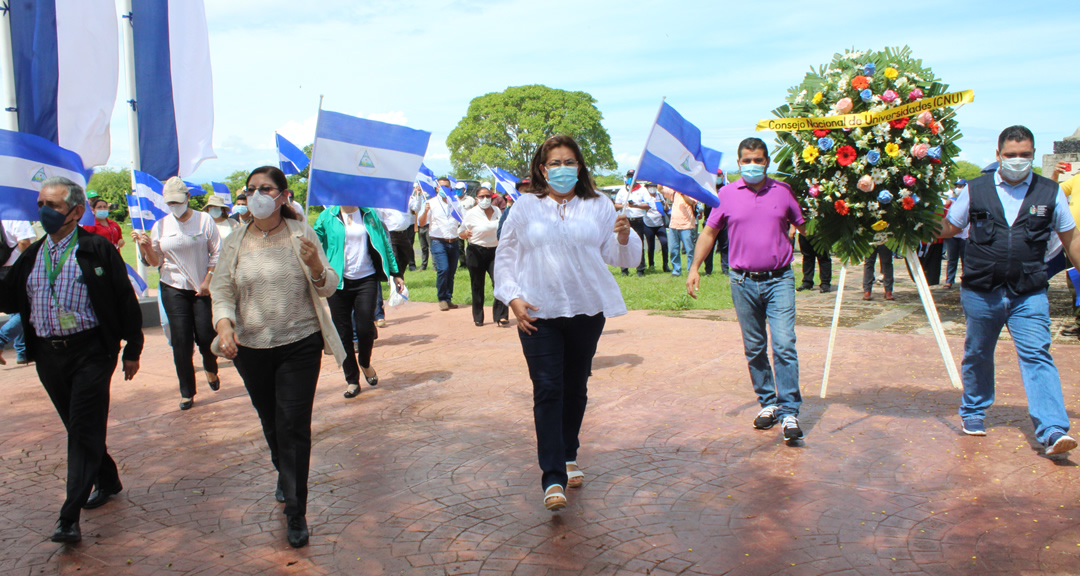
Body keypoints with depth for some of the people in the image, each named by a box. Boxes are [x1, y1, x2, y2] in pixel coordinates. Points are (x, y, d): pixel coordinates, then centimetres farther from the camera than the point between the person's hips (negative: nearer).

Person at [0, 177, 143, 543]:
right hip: (48, 355, 6)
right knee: (77, 427, 15)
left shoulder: (97, 250, -4)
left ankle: (70, 518, -4)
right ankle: (107, 481, 35)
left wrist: (132, 350, -2)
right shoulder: (31, 256, 12)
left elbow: (126, 300, -2)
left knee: (84, 430, -6)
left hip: (90, 352, -6)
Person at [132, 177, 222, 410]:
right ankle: (187, 392, 8)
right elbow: (155, 261, 8)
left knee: (205, 336, -5)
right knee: (181, 341, -3)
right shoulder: (160, 226, 5)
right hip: (173, 289, 1)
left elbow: (217, 253, 1)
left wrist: (207, 282, -7)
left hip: (202, 288, -1)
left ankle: (211, 369, 30)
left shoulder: (204, 220, 0)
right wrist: (145, 247, -11)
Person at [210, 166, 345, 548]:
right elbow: (222, 290, 2)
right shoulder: (235, 242, 3)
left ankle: (295, 512, 7)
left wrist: (316, 266, -22)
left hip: (300, 345, -3)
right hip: (251, 348, 3)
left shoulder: (302, 234, -2)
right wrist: (224, 324, -18)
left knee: (294, 426, -5)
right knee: (270, 422, 18)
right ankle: (285, 476, 47)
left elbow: (328, 288, 0)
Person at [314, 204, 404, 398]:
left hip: (366, 280, 0)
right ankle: (351, 380, 18)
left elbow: (385, 243, 12)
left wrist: (395, 273, 13)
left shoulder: (369, 214, 7)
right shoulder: (327, 216, 3)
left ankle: (365, 363, 26)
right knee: (343, 332, 3)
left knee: (365, 328, -7)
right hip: (338, 282, 0)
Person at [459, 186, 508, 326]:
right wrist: (465, 234, -21)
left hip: (494, 251, 2)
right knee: (477, 286, 5)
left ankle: (500, 316, -9)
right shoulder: (471, 214, -4)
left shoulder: (497, 211, 6)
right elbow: (461, 232, -1)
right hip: (476, 252, -2)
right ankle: (478, 318, 19)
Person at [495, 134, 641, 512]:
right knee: (548, 390, -9)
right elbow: (505, 256, 8)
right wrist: (513, 297, -4)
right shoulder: (525, 207, 4)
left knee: (576, 388, 13)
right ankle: (553, 478, -7)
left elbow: (621, 258, 5)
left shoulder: (598, 206, 6)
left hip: (587, 311, 2)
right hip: (538, 314, -2)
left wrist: (624, 235, -17)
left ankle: (568, 456, 33)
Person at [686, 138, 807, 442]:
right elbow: (709, 232, 10)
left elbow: (804, 227, 13)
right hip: (743, 282, 2)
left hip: (779, 280, -1)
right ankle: (767, 402, 24)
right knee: (754, 348, 9)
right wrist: (694, 268, 5)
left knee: (784, 344, -10)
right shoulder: (727, 194, 5)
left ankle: (789, 412, -5)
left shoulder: (783, 191, 4)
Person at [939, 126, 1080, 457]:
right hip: (980, 291, 1)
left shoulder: (1050, 193, 5)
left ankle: (1053, 431, -13)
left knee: (1037, 356, -11)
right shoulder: (975, 190, 3)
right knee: (977, 355, 13)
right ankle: (973, 412, 33)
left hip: (1029, 295, 0)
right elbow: (947, 228, 14)